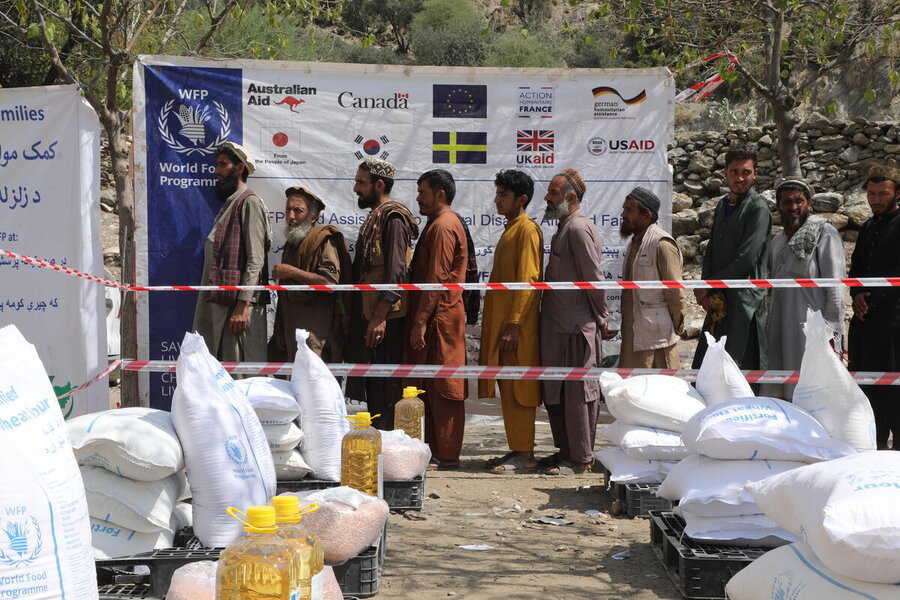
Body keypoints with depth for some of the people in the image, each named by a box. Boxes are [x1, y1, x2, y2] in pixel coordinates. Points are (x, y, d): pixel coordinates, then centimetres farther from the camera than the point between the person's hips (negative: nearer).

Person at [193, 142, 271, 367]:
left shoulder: (249, 203, -6)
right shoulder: (227, 205, 22)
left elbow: (255, 260, -15)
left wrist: (243, 306, -21)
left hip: (238, 304, -9)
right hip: (218, 303, 9)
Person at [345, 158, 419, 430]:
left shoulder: (393, 218, -12)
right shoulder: (376, 217, 18)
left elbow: (395, 273, -20)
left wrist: (380, 317, -23)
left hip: (384, 318, -10)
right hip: (369, 315, 10)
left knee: (384, 388, -6)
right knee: (371, 385, 14)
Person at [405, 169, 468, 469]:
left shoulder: (443, 226, -14)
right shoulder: (442, 223, 19)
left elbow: (436, 279, -20)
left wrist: (420, 321, -20)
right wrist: (419, 319, 20)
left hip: (439, 319, -10)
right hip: (436, 317, 10)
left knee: (442, 388, -4)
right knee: (430, 385, 13)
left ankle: (447, 455, 2)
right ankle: (433, 448, 21)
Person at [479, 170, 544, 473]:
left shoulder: (527, 229, -10)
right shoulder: (510, 229, 20)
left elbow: (527, 280, -18)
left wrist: (513, 324, -22)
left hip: (516, 326, -10)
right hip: (500, 322, 10)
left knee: (518, 389, -6)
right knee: (508, 389, 11)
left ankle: (525, 456, -2)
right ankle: (517, 449, 17)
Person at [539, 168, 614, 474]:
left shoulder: (579, 228, -15)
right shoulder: (564, 226, 16)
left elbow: (594, 278, -17)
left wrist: (601, 319, -11)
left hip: (577, 326, -10)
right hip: (557, 325, 10)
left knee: (578, 393, -1)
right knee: (555, 392, 15)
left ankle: (581, 459, 8)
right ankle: (565, 451, 26)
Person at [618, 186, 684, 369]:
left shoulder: (662, 244, -15)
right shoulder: (635, 243, 14)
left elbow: (675, 294, -15)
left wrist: (676, 327, -7)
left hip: (655, 338, -9)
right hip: (633, 335, 9)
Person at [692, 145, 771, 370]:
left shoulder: (758, 209, -8)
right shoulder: (722, 206, 17)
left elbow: (746, 260, -15)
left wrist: (708, 285, -8)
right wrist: (706, 290, 0)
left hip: (745, 300, -8)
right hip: (719, 301, 8)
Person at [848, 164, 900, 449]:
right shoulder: (868, 227, 19)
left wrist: (872, 297, -14)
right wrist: (857, 294, 1)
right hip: (865, 316, 7)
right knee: (866, 381, 9)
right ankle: (874, 445, 18)